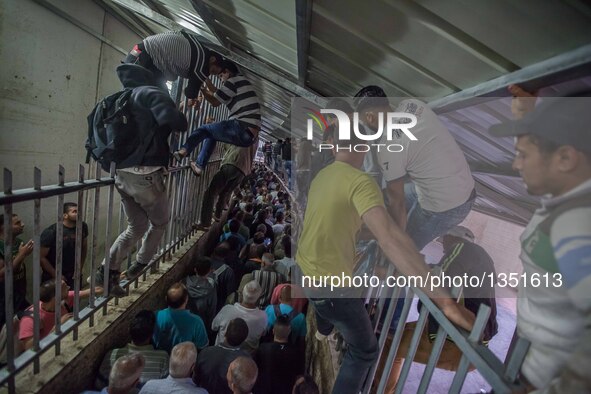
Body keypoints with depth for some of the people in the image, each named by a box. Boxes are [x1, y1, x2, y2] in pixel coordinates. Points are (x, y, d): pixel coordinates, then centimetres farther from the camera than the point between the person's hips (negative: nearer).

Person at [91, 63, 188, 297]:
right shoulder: (151, 93, -5)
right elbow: (173, 120, -22)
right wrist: (182, 121, 0)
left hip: (122, 173, 7)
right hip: (145, 173, -7)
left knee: (136, 227, 18)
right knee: (160, 221, 16)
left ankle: (108, 271, 14)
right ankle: (140, 265, 26)